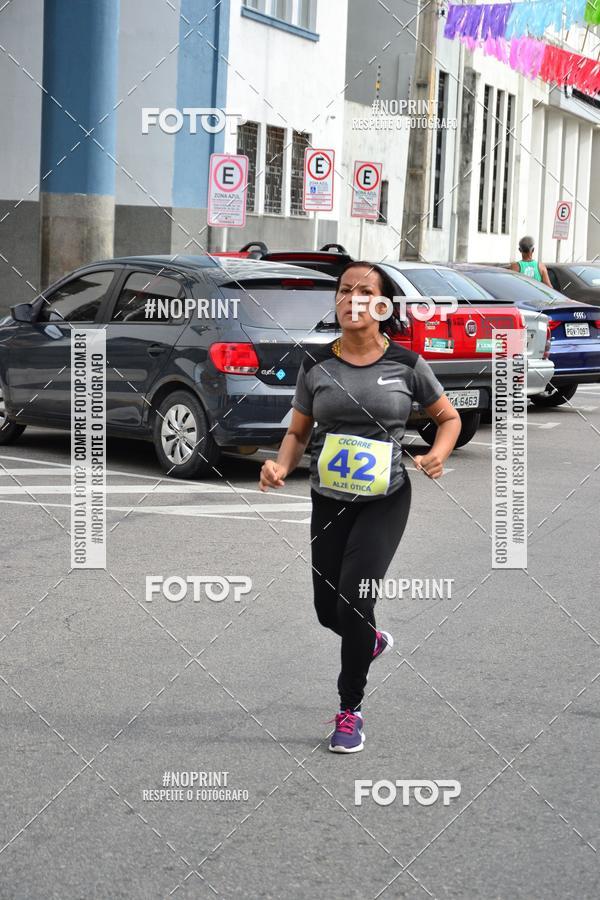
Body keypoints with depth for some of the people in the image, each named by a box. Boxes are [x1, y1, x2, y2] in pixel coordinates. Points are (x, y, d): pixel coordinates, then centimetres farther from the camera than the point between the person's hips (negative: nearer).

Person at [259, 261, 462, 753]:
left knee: (353, 598, -17)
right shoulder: (316, 365, -1)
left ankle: (351, 710, 3)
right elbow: (298, 433, 7)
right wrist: (282, 467, -14)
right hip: (329, 500, 3)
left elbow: (450, 417, 7)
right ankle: (372, 640, 48)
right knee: (327, 610, 9)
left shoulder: (406, 364, -5)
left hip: (385, 501, -3)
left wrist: (438, 455, -13)